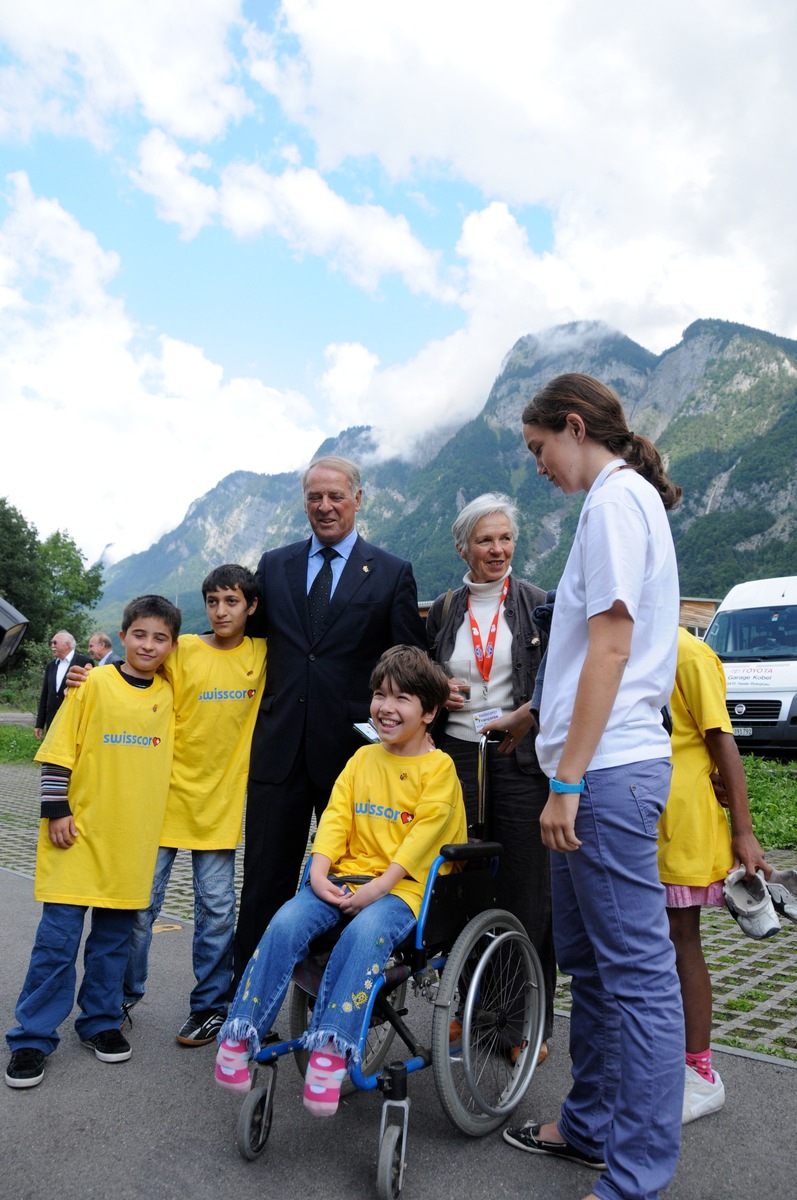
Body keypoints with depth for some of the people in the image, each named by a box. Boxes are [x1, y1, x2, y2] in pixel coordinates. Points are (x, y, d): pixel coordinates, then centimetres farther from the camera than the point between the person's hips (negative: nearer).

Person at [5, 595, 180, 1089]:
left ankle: (101, 1021, 28)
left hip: (134, 839, 3)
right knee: (59, 934, -1)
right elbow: (59, 751, -4)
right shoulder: (95, 683, -5)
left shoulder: (168, 694, 5)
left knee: (115, 934, 12)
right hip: (81, 833, -3)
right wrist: (56, 811, -8)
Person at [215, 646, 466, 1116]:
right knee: (287, 922, -21)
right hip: (345, 876, 5)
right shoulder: (362, 759, 16)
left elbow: (422, 836, -10)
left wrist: (376, 889, -18)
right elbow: (336, 816, 9)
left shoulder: (439, 767, 0)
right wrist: (319, 869, -9)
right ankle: (240, 1035, -12)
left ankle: (331, 1048, -28)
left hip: (402, 885, -4)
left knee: (366, 931, -35)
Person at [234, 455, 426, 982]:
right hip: (280, 746, 2)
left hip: (352, 748, -2)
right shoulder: (273, 565, 11)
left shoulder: (393, 574, 3)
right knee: (265, 881, 9)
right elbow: (253, 638, 17)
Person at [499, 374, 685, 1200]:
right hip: (599, 767, 11)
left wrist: (569, 778, -18)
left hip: (609, 769, -11)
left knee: (637, 972, -1)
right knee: (587, 960, 19)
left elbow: (611, 647, -18)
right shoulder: (626, 499, 20)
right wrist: (534, 716, 30)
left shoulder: (616, 498, -9)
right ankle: (590, 1126, 34)